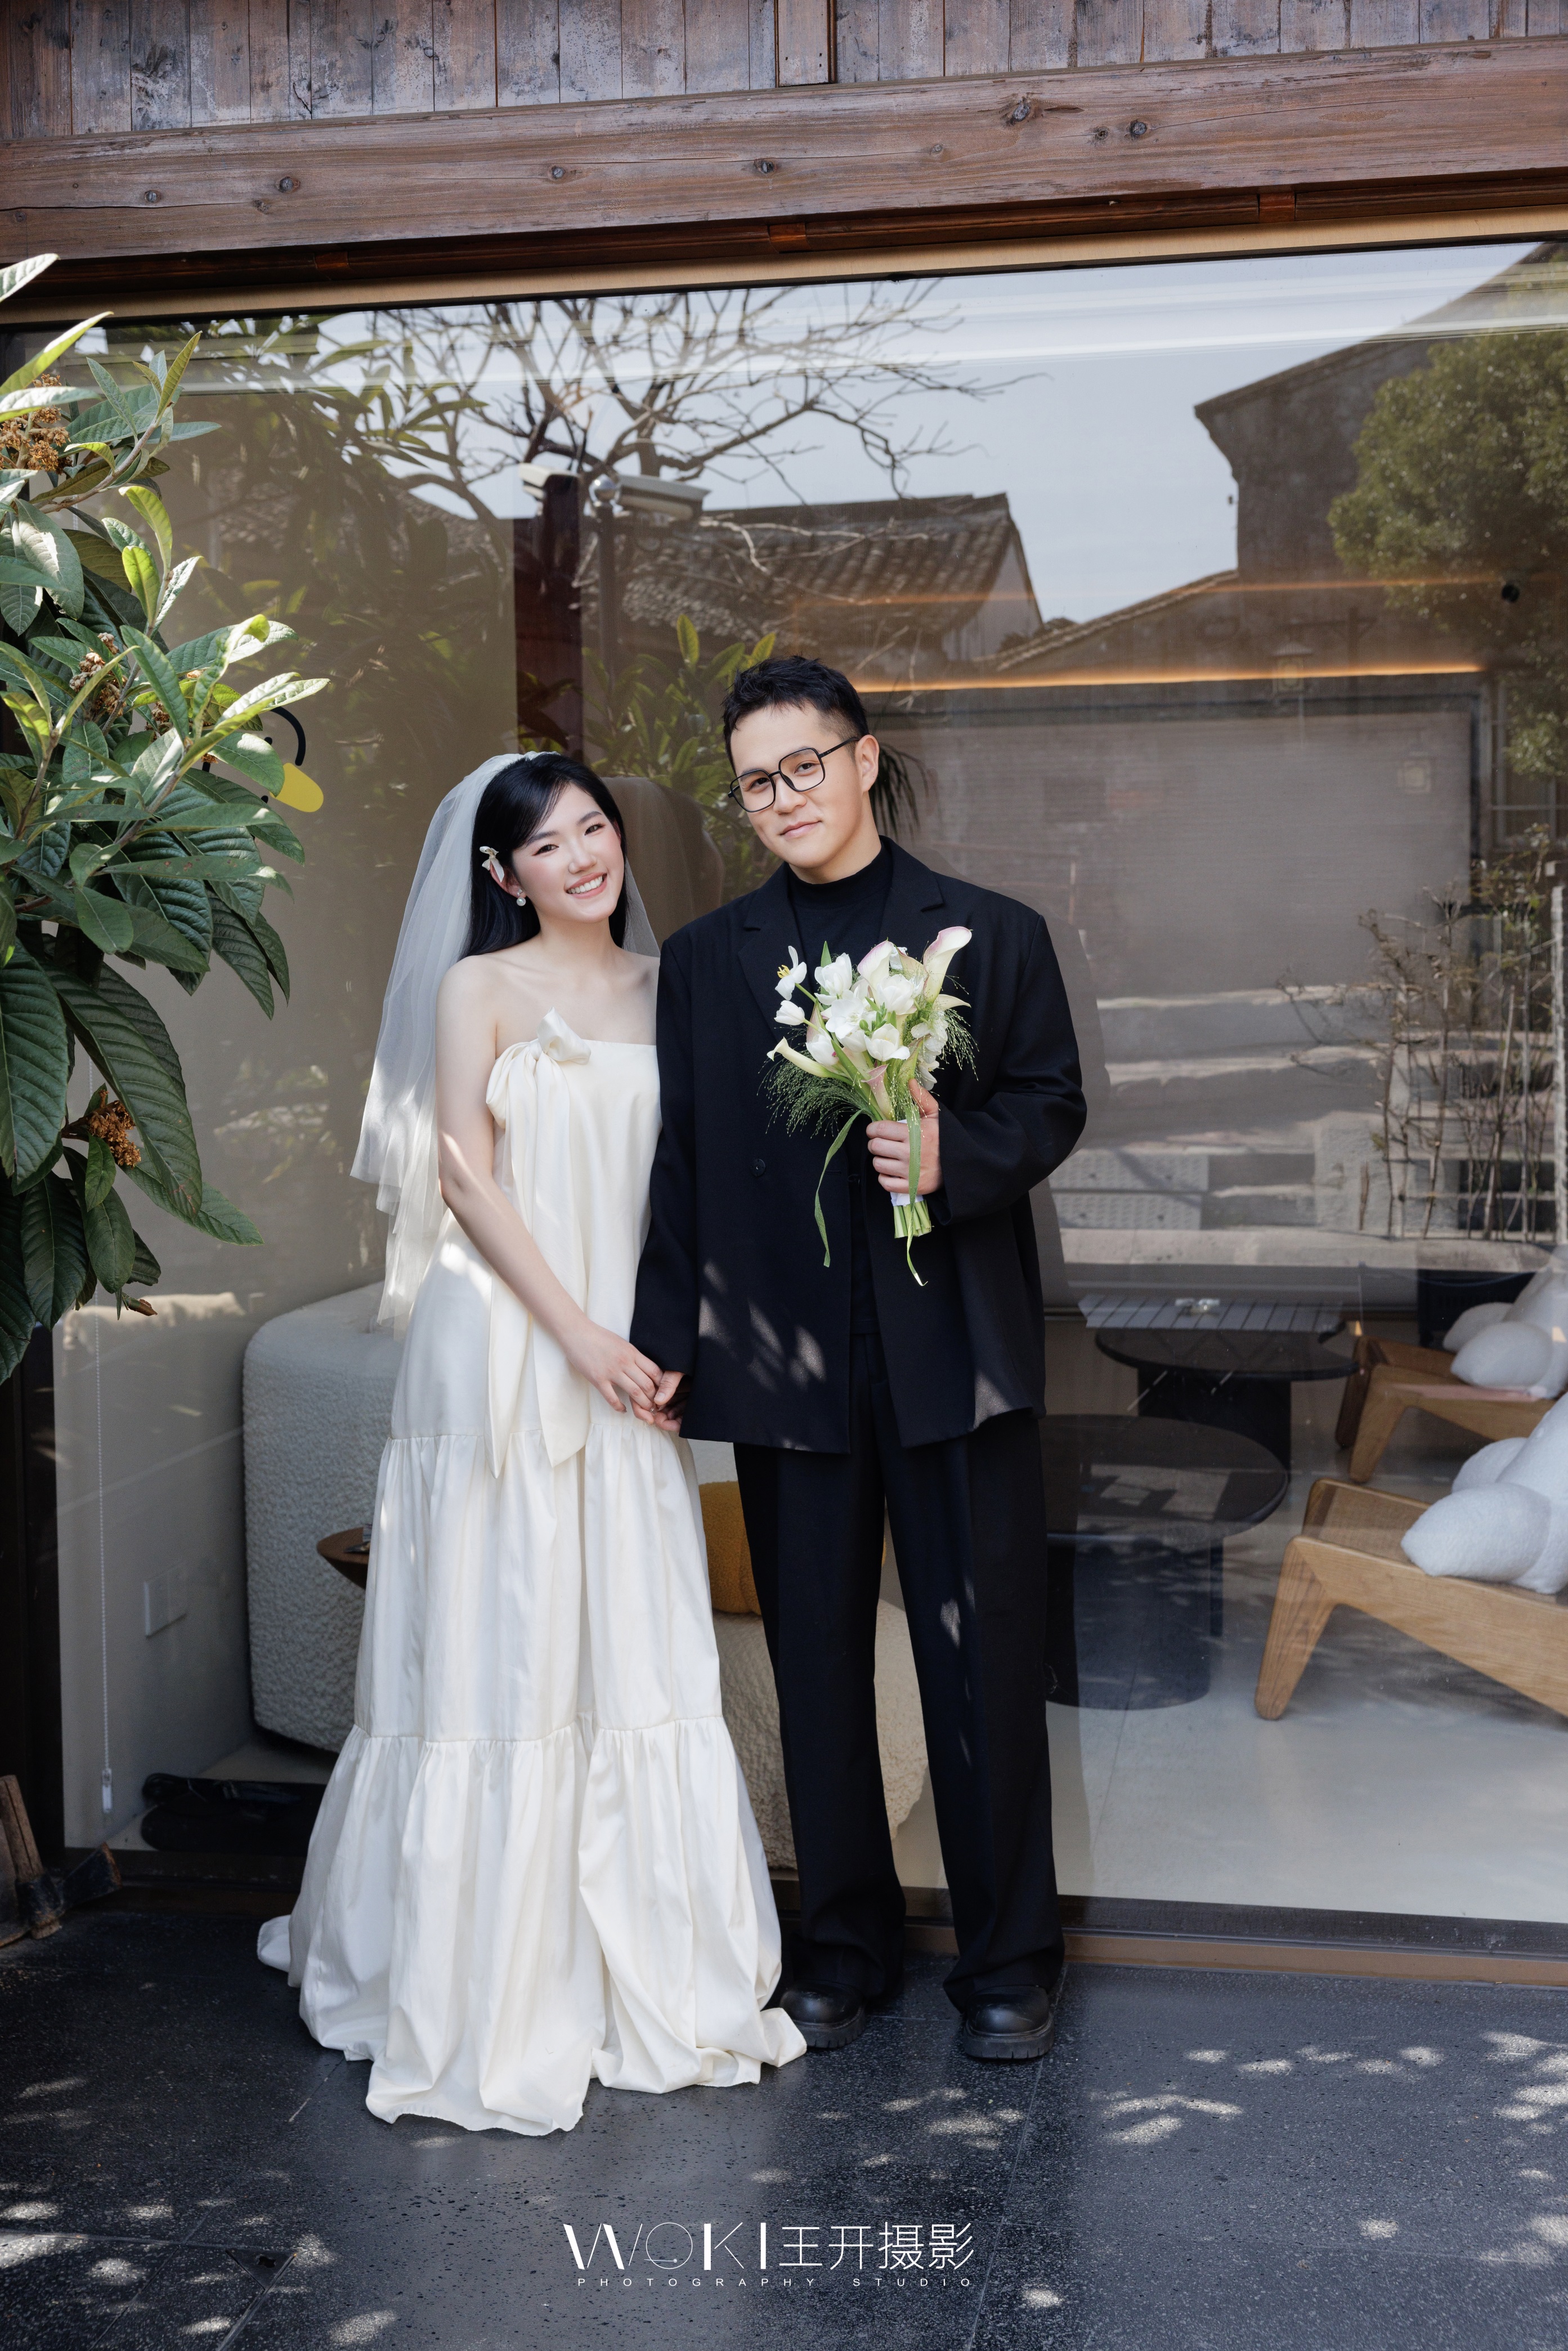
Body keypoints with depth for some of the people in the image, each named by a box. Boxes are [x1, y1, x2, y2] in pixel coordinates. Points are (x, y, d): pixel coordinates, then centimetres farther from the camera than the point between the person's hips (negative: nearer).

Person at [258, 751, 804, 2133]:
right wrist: (574, 1329, -13)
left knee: (636, 1646, 7)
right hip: (504, 1345, -4)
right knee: (502, 1645, 1)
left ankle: (646, 1966, 21)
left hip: (633, 1352, 4)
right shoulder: (479, 988, -1)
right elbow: (466, 1173, -7)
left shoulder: (662, 988, 12)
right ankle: (493, 1980, 15)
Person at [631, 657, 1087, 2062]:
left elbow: (1052, 1103, 4)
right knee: (817, 1662, 11)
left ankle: (1010, 1960, 19)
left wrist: (956, 1156, -17)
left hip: (958, 1350, -2)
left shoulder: (992, 934, 5)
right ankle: (844, 1950, 26)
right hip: (784, 1360, 2)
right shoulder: (703, 960, 10)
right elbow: (678, 1159, 8)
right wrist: (665, 1340, 2)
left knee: (985, 1658, 3)